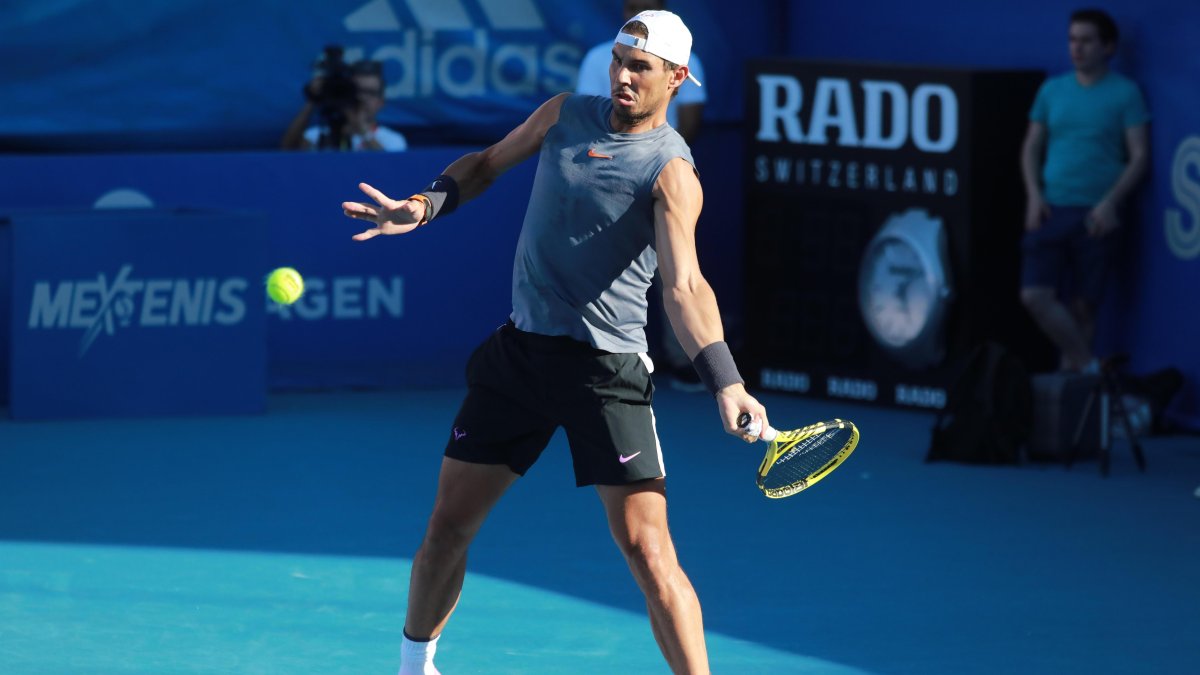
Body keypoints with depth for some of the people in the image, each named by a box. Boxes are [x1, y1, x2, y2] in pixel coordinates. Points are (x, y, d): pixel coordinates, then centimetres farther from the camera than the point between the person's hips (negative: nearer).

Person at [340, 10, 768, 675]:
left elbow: (684, 285, -25)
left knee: (647, 552, -13)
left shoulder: (671, 172, -13)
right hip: (520, 347, 5)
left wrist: (725, 383, -39)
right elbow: (487, 164, 22)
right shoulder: (565, 114, 5)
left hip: (606, 367, -5)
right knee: (447, 526, 11)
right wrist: (424, 206, 2)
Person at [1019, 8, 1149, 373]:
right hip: (1051, 209, 3)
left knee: (1084, 304, 0)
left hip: (1095, 215, -3)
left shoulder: (1124, 93, 0)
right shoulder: (1052, 90, 12)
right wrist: (1034, 194, 0)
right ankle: (1088, 365, -1)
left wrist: (1110, 202, -15)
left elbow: (1139, 157, -3)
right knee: (1035, 295, -11)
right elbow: (1032, 147, 16)